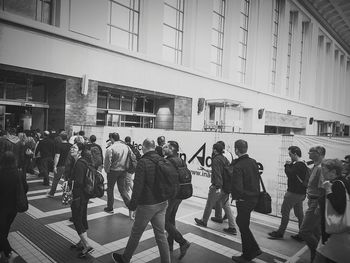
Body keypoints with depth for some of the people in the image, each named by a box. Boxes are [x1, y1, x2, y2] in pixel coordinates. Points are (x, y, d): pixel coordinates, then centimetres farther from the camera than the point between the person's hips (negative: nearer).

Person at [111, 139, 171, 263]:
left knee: (136, 233, 13)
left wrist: (132, 204, -9)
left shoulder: (143, 162, -17)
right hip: (162, 203, 6)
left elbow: (138, 186, -19)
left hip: (147, 204, -6)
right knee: (160, 234, 15)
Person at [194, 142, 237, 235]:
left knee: (209, 205, 11)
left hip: (218, 186, -8)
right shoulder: (225, 159, 10)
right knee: (226, 206, 11)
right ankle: (232, 228, 11)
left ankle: (204, 221, 29)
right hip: (226, 186, 8)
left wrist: (218, 187, -27)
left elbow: (217, 174, -23)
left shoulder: (216, 159, -14)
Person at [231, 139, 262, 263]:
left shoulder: (238, 167, -24)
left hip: (244, 200, -8)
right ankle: (254, 249, 31)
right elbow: (257, 180, 10)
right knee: (241, 221, 23)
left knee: (243, 227, 9)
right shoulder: (253, 162, 1)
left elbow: (238, 187, -26)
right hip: (254, 197, 8)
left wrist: (235, 196, -8)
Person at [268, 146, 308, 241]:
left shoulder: (298, 165, -19)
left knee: (285, 211, 0)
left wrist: (287, 165, -9)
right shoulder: (304, 165, 12)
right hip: (301, 193, 10)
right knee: (299, 213, 14)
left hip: (293, 193, -10)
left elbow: (289, 173, -25)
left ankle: (280, 233, 9)